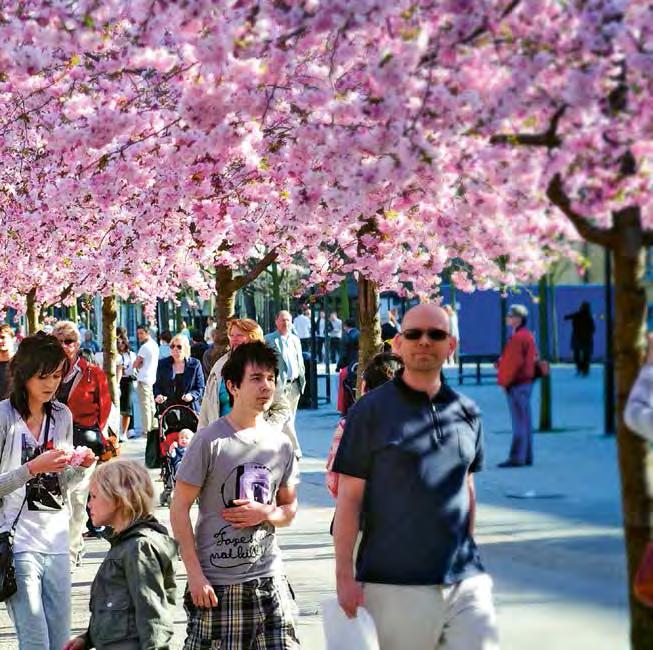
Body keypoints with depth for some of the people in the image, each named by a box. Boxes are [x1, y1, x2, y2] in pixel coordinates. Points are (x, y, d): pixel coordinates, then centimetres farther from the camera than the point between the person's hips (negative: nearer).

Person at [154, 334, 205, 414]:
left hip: (190, 410, -1)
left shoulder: (195, 364, 5)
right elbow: (157, 385, 15)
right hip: (168, 409, 1)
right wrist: (157, 395, -6)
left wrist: (192, 395, -14)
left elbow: (201, 388, 6)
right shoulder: (163, 364, 10)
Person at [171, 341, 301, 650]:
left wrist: (266, 514, -6)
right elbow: (179, 508, -7)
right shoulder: (210, 441, -7)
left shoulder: (281, 444, 7)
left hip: (268, 579, 4)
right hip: (216, 583, -4)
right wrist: (195, 574, -11)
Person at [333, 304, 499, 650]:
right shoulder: (371, 411, -3)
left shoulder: (467, 413, 10)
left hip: (465, 582, 4)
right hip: (394, 584, -4)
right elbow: (349, 498, -4)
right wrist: (344, 577, -9)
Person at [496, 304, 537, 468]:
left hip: (517, 384, -10)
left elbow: (513, 363, -21)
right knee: (525, 422, 12)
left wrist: (504, 381, -12)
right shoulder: (527, 336, 14)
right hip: (526, 381, 10)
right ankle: (526, 456, 15)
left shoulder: (518, 338, -17)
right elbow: (534, 357, 20)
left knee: (519, 422, -8)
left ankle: (517, 457, -7)